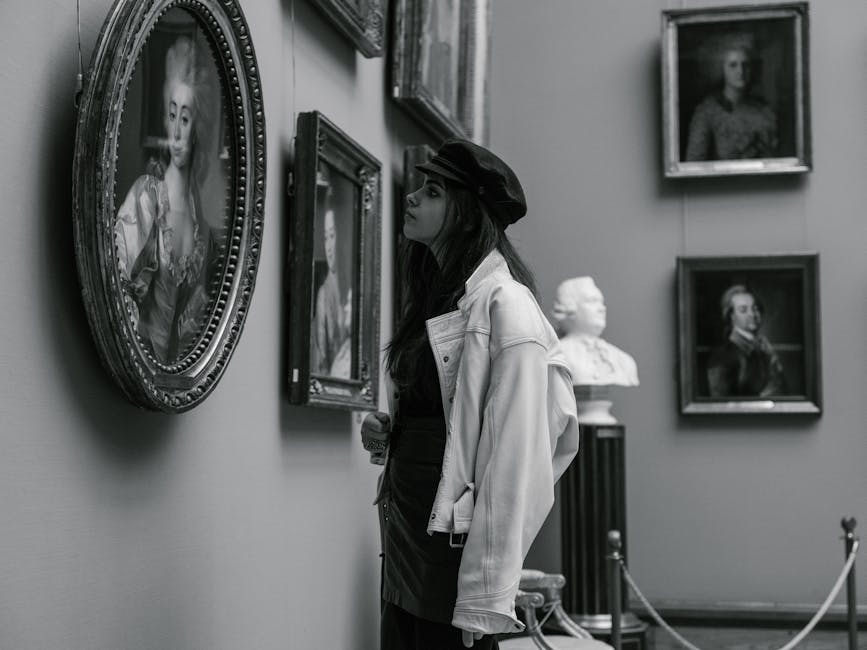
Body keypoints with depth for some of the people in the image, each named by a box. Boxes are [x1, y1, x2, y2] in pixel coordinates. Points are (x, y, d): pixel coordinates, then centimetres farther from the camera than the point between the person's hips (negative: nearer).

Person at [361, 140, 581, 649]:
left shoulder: (505, 306, -14)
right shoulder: (435, 298, 13)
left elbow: (514, 458, -19)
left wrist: (485, 599, -21)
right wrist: (388, 432, 3)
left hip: (453, 544, -8)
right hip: (405, 534, 8)